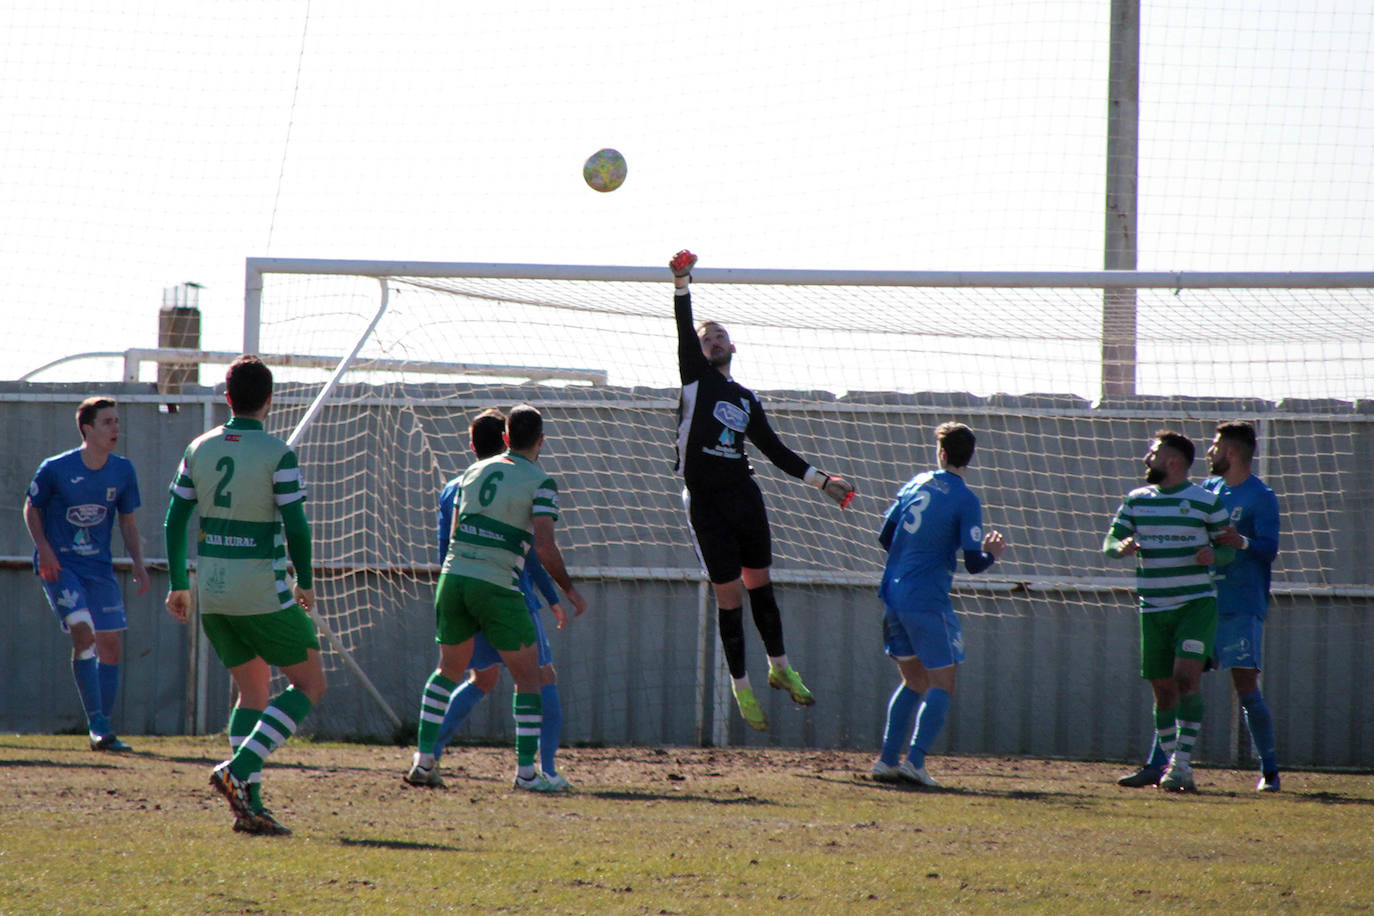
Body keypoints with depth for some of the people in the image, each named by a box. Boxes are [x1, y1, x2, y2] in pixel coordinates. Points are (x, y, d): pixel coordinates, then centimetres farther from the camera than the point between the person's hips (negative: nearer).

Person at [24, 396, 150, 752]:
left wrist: (138, 563, -1)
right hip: (59, 565, -5)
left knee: (111, 646, 0)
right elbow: (31, 508, 2)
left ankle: (104, 732, 11)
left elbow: (127, 521, 11)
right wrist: (43, 548, -12)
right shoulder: (55, 469, -11)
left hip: (99, 567, 5)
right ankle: (96, 723, -17)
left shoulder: (122, 471, 0)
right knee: (84, 632, -22)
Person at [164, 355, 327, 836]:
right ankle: (239, 769, -11)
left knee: (253, 690, 16)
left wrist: (178, 584, 17)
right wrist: (306, 582, 4)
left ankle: (249, 804, 5)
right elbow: (296, 527, -12)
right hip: (262, 592, -6)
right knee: (310, 683, 6)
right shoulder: (277, 454, -11)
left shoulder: (200, 449, 5)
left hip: (212, 592, 6)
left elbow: (175, 519, 8)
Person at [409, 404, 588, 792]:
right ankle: (526, 769, 0)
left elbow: (454, 533, 16)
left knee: (449, 669, 20)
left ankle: (424, 758, 13)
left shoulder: (474, 472, 12)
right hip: (497, 586, -5)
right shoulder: (540, 482, -5)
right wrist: (569, 589, 0)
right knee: (527, 676, 5)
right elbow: (544, 546, -12)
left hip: (453, 575, 5)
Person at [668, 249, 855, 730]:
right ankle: (742, 687, 8)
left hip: (744, 496, 4)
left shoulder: (746, 399, 17)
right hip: (705, 504, -4)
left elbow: (775, 450, 21)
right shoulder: (696, 378, 5)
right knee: (729, 596, -2)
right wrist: (682, 284, -21)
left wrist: (822, 480, 19)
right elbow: (685, 331, -9)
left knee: (760, 584, 7)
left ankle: (780, 668, 23)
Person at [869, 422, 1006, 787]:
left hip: (893, 594, 6)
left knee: (914, 681, 19)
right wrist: (991, 554, 0)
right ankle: (914, 761, -14)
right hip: (928, 601, -6)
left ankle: (887, 760, 14)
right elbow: (973, 563, -15)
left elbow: (885, 537, 15)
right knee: (941, 685, 0)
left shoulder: (916, 483, 8)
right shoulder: (965, 501, -11)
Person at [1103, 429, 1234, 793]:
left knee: (1186, 676, -18)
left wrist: (1214, 556, -18)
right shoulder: (1137, 500, 11)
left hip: (1197, 603, -4)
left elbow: (1228, 547, 4)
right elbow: (1110, 541, 10)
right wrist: (1120, 546, -13)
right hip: (1153, 608, 4)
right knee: (1163, 688, 4)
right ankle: (1171, 763, 16)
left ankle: (1183, 760, -19)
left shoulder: (1206, 501, 0)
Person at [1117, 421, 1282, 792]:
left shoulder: (1261, 497, -7)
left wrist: (1241, 542, -36)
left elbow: (1269, 548, -17)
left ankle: (1269, 771, -1)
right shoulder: (1208, 490, 15)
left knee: (1246, 686, -9)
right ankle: (1156, 765, 5)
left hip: (1241, 608, -7)